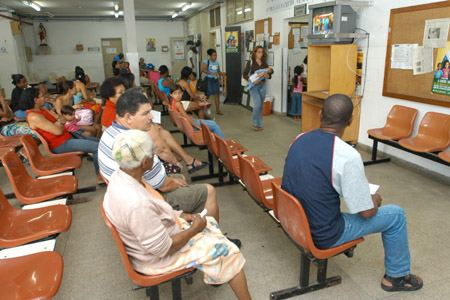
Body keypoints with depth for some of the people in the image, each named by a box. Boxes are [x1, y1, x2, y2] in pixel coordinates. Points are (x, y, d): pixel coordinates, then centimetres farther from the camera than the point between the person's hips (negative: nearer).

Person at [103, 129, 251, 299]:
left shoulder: (120, 176, -10)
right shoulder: (137, 204, -39)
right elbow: (162, 249, -28)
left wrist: (180, 214, 2)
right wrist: (194, 229, -14)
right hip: (155, 259, -9)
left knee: (209, 222, 18)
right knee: (227, 252, 0)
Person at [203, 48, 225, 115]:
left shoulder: (217, 63, 11)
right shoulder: (206, 61, -5)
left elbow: (219, 71, 15)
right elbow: (203, 69, -17)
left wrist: (222, 74, -8)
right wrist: (212, 73, -25)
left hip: (215, 80, 5)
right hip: (209, 79, -4)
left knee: (216, 94, -1)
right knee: (207, 95, 3)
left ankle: (217, 110, 2)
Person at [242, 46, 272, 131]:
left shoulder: (264, 64, 8)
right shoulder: (250, 63, -2)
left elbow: (269, 76, 0)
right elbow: (244, 74, -5)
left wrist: (264, 74, -20)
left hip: (262, 86, 4)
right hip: (253, 86, -4)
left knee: (261, 105, 6)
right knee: (258, 103, -19)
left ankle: (259, 124, 18)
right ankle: (254, 123, -3)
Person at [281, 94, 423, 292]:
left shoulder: (300, 139, -5)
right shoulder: (348, 156, -25)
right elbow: (366, 212, -16)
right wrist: (376, 200, 8)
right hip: (322, 237, -7)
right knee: (396, 214, 9)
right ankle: (397, 276, 31)